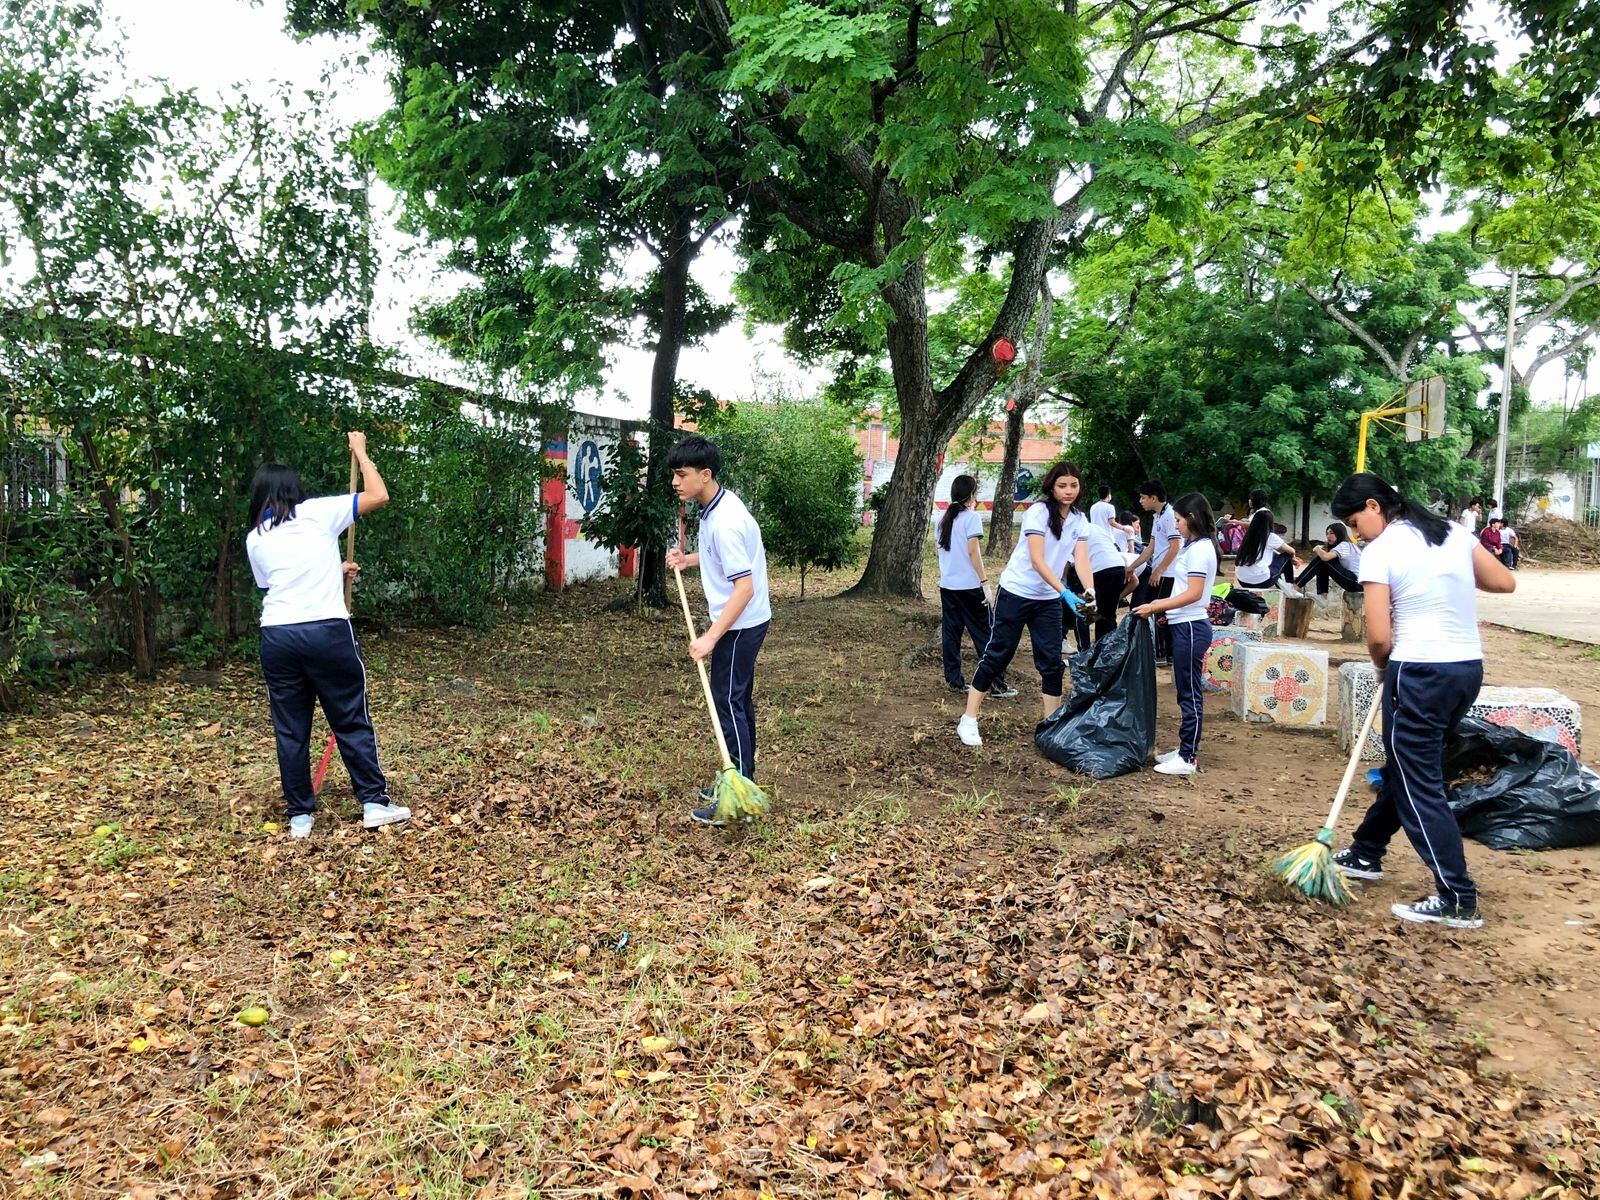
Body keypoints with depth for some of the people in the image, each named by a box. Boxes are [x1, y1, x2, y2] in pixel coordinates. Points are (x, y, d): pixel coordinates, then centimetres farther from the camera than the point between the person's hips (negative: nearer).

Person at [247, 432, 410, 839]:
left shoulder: (255, 539, 14)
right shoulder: (316, 512, 3)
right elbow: (379, 496, 4)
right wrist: (360, 451, 17)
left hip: (277, 636, 3)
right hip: (327, 631, -3)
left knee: (290, 730, 10)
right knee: (352, 722, 7)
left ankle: (299, 815, 17)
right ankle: (375, 803, 12)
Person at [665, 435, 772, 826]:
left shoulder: (724, 522, -26)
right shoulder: (716, 505, 5)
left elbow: (745, 588, -29)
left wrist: (710, 638, -32)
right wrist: (690, 560, 9)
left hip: (740, 625, -10)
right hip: (742, 622, 10)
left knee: (728, 703, -3)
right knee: (738, 701, 16)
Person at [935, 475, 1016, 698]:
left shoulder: (943, 520, 11)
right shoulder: (972, 517, -9)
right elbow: (973, 552, -15)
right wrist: (985, 582, -14)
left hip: (947, 585, 7)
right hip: (970, 586, -7)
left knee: (950, 634, 9)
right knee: (985, 634, 0)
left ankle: (954, 681, 12)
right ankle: (996, 684, 1)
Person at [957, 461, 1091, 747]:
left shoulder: (1079, 520, 2)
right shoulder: (1038, 512, -16)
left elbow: (1081, 561, -9)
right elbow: (1037, 561, -24)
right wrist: (1065, 592, -32)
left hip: (1049, 599, 5)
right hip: (1017, 592, -5)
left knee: (1052, 662, 4)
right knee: (997, 656, -1)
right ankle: (968, 721, 7)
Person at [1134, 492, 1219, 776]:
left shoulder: (1200, 548, -14)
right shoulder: (1196, 546, 15)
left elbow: (1194, 593, -20)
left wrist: (1154, 607, -18)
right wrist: (1162, 604, 12)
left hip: (1191, 627, -10)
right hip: (1185, 626, 10)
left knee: (1190, 693, -4)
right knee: (1187, 692, 14)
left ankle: (1187, 759, 1)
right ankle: (1185, 750, 21)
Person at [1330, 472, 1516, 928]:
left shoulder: (1379, 551, -11)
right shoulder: (1453, 532, 8)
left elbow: (1379, 637, -14)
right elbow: (1505, 582, 16)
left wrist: (1382, 664, 7)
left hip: (1419, 674, -8)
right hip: (1469, 668, 8)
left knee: (1418, 786, 1)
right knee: (1405, 767, 21)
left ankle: (1458, 901, 3)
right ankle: (1365, 853, 37)